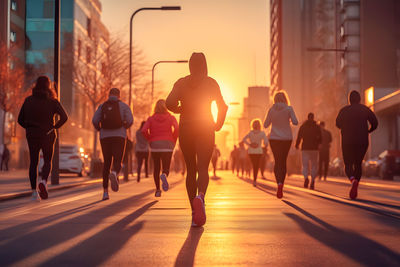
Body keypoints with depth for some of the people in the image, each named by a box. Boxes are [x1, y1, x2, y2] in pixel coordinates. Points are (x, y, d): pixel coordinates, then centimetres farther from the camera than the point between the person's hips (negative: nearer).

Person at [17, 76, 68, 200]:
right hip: (47, 135, -1)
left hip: (32, 135, 2)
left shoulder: (28, 100, 2)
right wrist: (55, 127, -4)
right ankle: (44, 181, -15)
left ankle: (34, 190, 3)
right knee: (47, 161, 12)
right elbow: (64, 117, -15)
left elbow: (20, 119, 2)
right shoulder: (52, 101, -4)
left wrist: (30, 128, 14)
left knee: (33, 162, 10)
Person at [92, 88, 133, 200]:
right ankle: (114, 174, -41)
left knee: (107, 163, 12)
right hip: (119, 136, -2)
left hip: (105, 137, 2)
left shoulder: (102, 106, 10)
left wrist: (99, 130, 17)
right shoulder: (124, 106, 6)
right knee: (117, 163, -3)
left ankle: (105, 191, 6)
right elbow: (130, 120, -7)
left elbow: (95, 120, -3)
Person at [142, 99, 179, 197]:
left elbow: (144, 130, -7)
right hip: (167, 145, -1)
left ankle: (157, 190, 10)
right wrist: (173, 141, 1)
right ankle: (164, 175, -37)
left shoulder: (151, 119, 7)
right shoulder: (171, 118, 5)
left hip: (154, 145, 1)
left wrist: (150, 139, 8)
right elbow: (177, 129, -12)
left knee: (156, 168, 15)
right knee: (166, 169, -1)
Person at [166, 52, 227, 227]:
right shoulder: (211, 83, 1)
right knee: (203, 168, -8)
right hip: (205, 129, -2)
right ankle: (200, 196, -40)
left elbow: (169, 103, -11)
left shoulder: (181, 83, 2)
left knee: (191, 170, 11)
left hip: (186, 128, 2)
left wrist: (179, 110, 9)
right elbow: (222, 106, -4)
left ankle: (194, 213, 12)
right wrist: (218, 125, 8)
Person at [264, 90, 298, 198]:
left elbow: (266, 125, 4)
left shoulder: (271, 110, -1)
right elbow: (295, 122, -8)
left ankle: (279, 183, -20)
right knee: (283, 162, 10)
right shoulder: (289, 109, -4)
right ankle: (280, 188, 5)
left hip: (274, 138, 0)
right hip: (287, 138, 0)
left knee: (277, 162, 4)